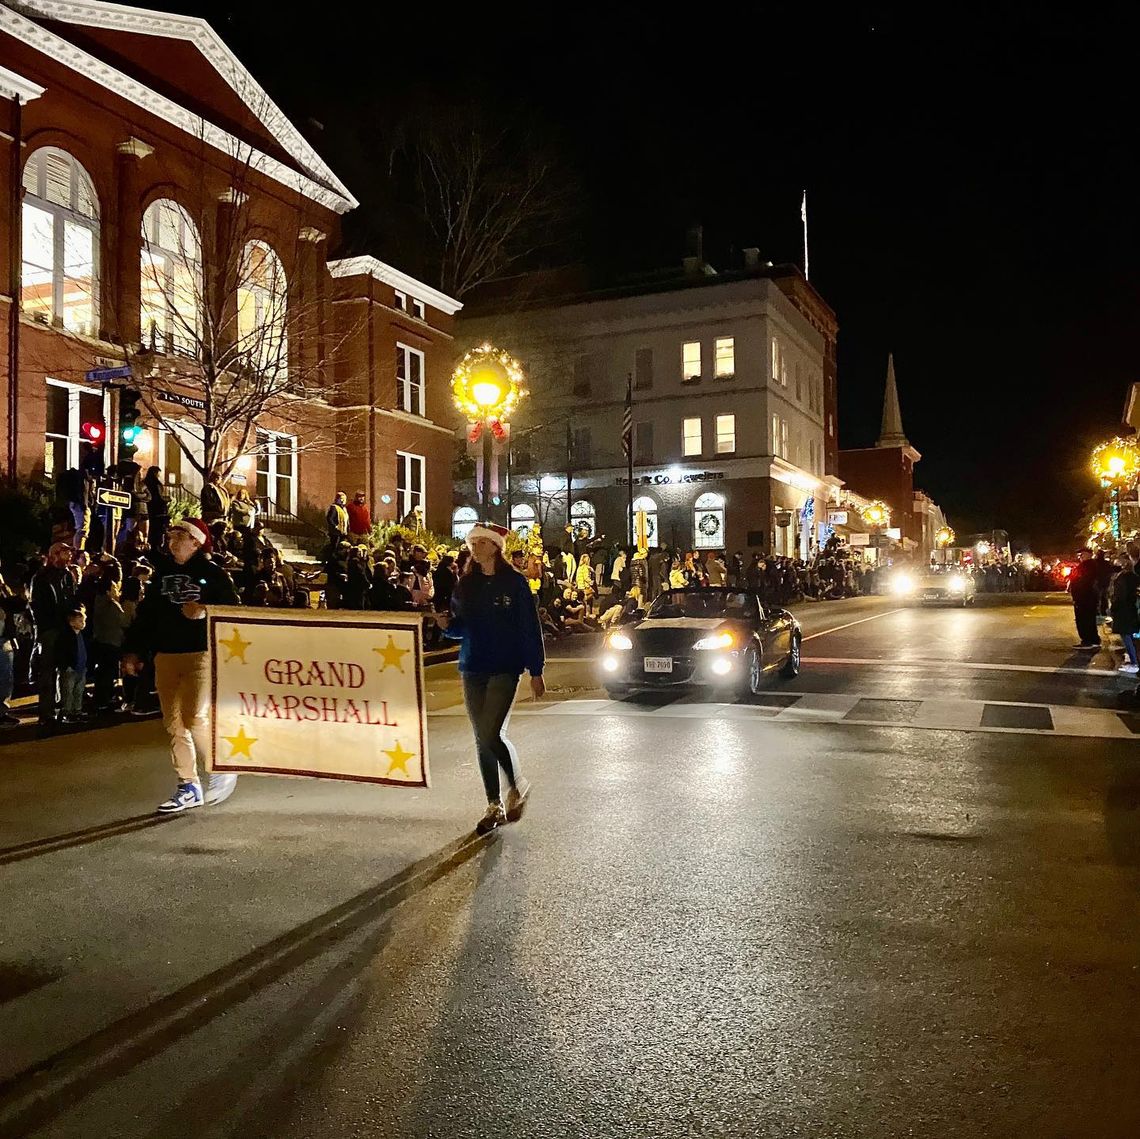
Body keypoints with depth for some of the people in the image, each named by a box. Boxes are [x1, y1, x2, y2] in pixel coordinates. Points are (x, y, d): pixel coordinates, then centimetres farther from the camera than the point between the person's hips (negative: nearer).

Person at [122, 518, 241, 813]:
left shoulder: (212, 573, -5)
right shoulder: (163, 571, 11)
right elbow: (146, 612, 13)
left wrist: (205, 612, -23)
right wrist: (133, 650, 9)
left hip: (201, 655, -6)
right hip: (165, 656, 6)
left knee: (194, 718, -12)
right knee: (173, 722, 7)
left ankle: (222, 770, 11)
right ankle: (188, 787, 17)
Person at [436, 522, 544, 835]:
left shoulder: (514, 582, -4)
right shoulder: (465, 585, 9)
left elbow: (530, 628, -4)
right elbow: (461, 628, 14)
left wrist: (536, 671, -6)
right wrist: (446, 624, -8)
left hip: (504, 668, -5)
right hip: (472, 669, 5)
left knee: (491, 734, -14)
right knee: (482, 739, 7)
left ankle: (517, 786, 13)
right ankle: (494, 806, 19)